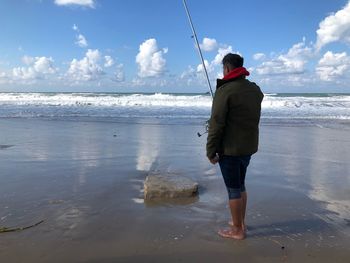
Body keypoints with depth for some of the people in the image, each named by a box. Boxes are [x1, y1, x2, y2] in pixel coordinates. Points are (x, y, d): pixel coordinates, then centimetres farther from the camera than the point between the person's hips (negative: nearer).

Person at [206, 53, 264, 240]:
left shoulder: (225, 90, -17)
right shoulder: (255, 90, 7)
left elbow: (216, 124, -19)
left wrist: (211, 151, -12)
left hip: (230, 149, -8)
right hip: (249, 147, 8)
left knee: (233, 189, 4)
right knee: (240, 185, 20)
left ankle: (237, 230, 16)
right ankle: (240, 222, 33)